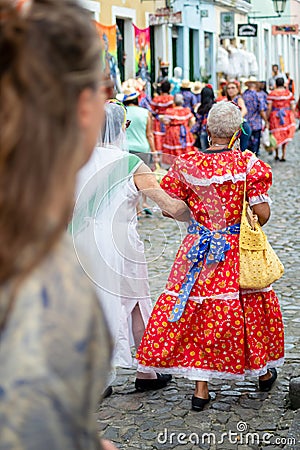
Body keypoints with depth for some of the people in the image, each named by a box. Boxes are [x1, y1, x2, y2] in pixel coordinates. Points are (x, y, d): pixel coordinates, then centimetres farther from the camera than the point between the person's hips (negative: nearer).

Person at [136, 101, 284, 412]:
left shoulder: (187, 165, -7)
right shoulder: (248, 163, -12)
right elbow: (262, 212, -13)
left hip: (199, 249, 1)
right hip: (238, 251, -1)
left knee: (198, 307, 8)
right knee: (247, 309, 16)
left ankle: (201, 389, 9)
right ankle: (264, 373, 36)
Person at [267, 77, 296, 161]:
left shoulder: (272, 94, -6)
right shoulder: (289, 93, 0)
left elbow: (269, 108, -9)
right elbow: (292, 107, 0)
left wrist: (267, 119, -3)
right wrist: (292, 118, 10)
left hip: (275, 116, -1)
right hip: (287, 117, 2)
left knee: (276, 136, 12)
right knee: (285, 137, 11)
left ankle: (277, 155, 16)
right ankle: (283, 156, 7)